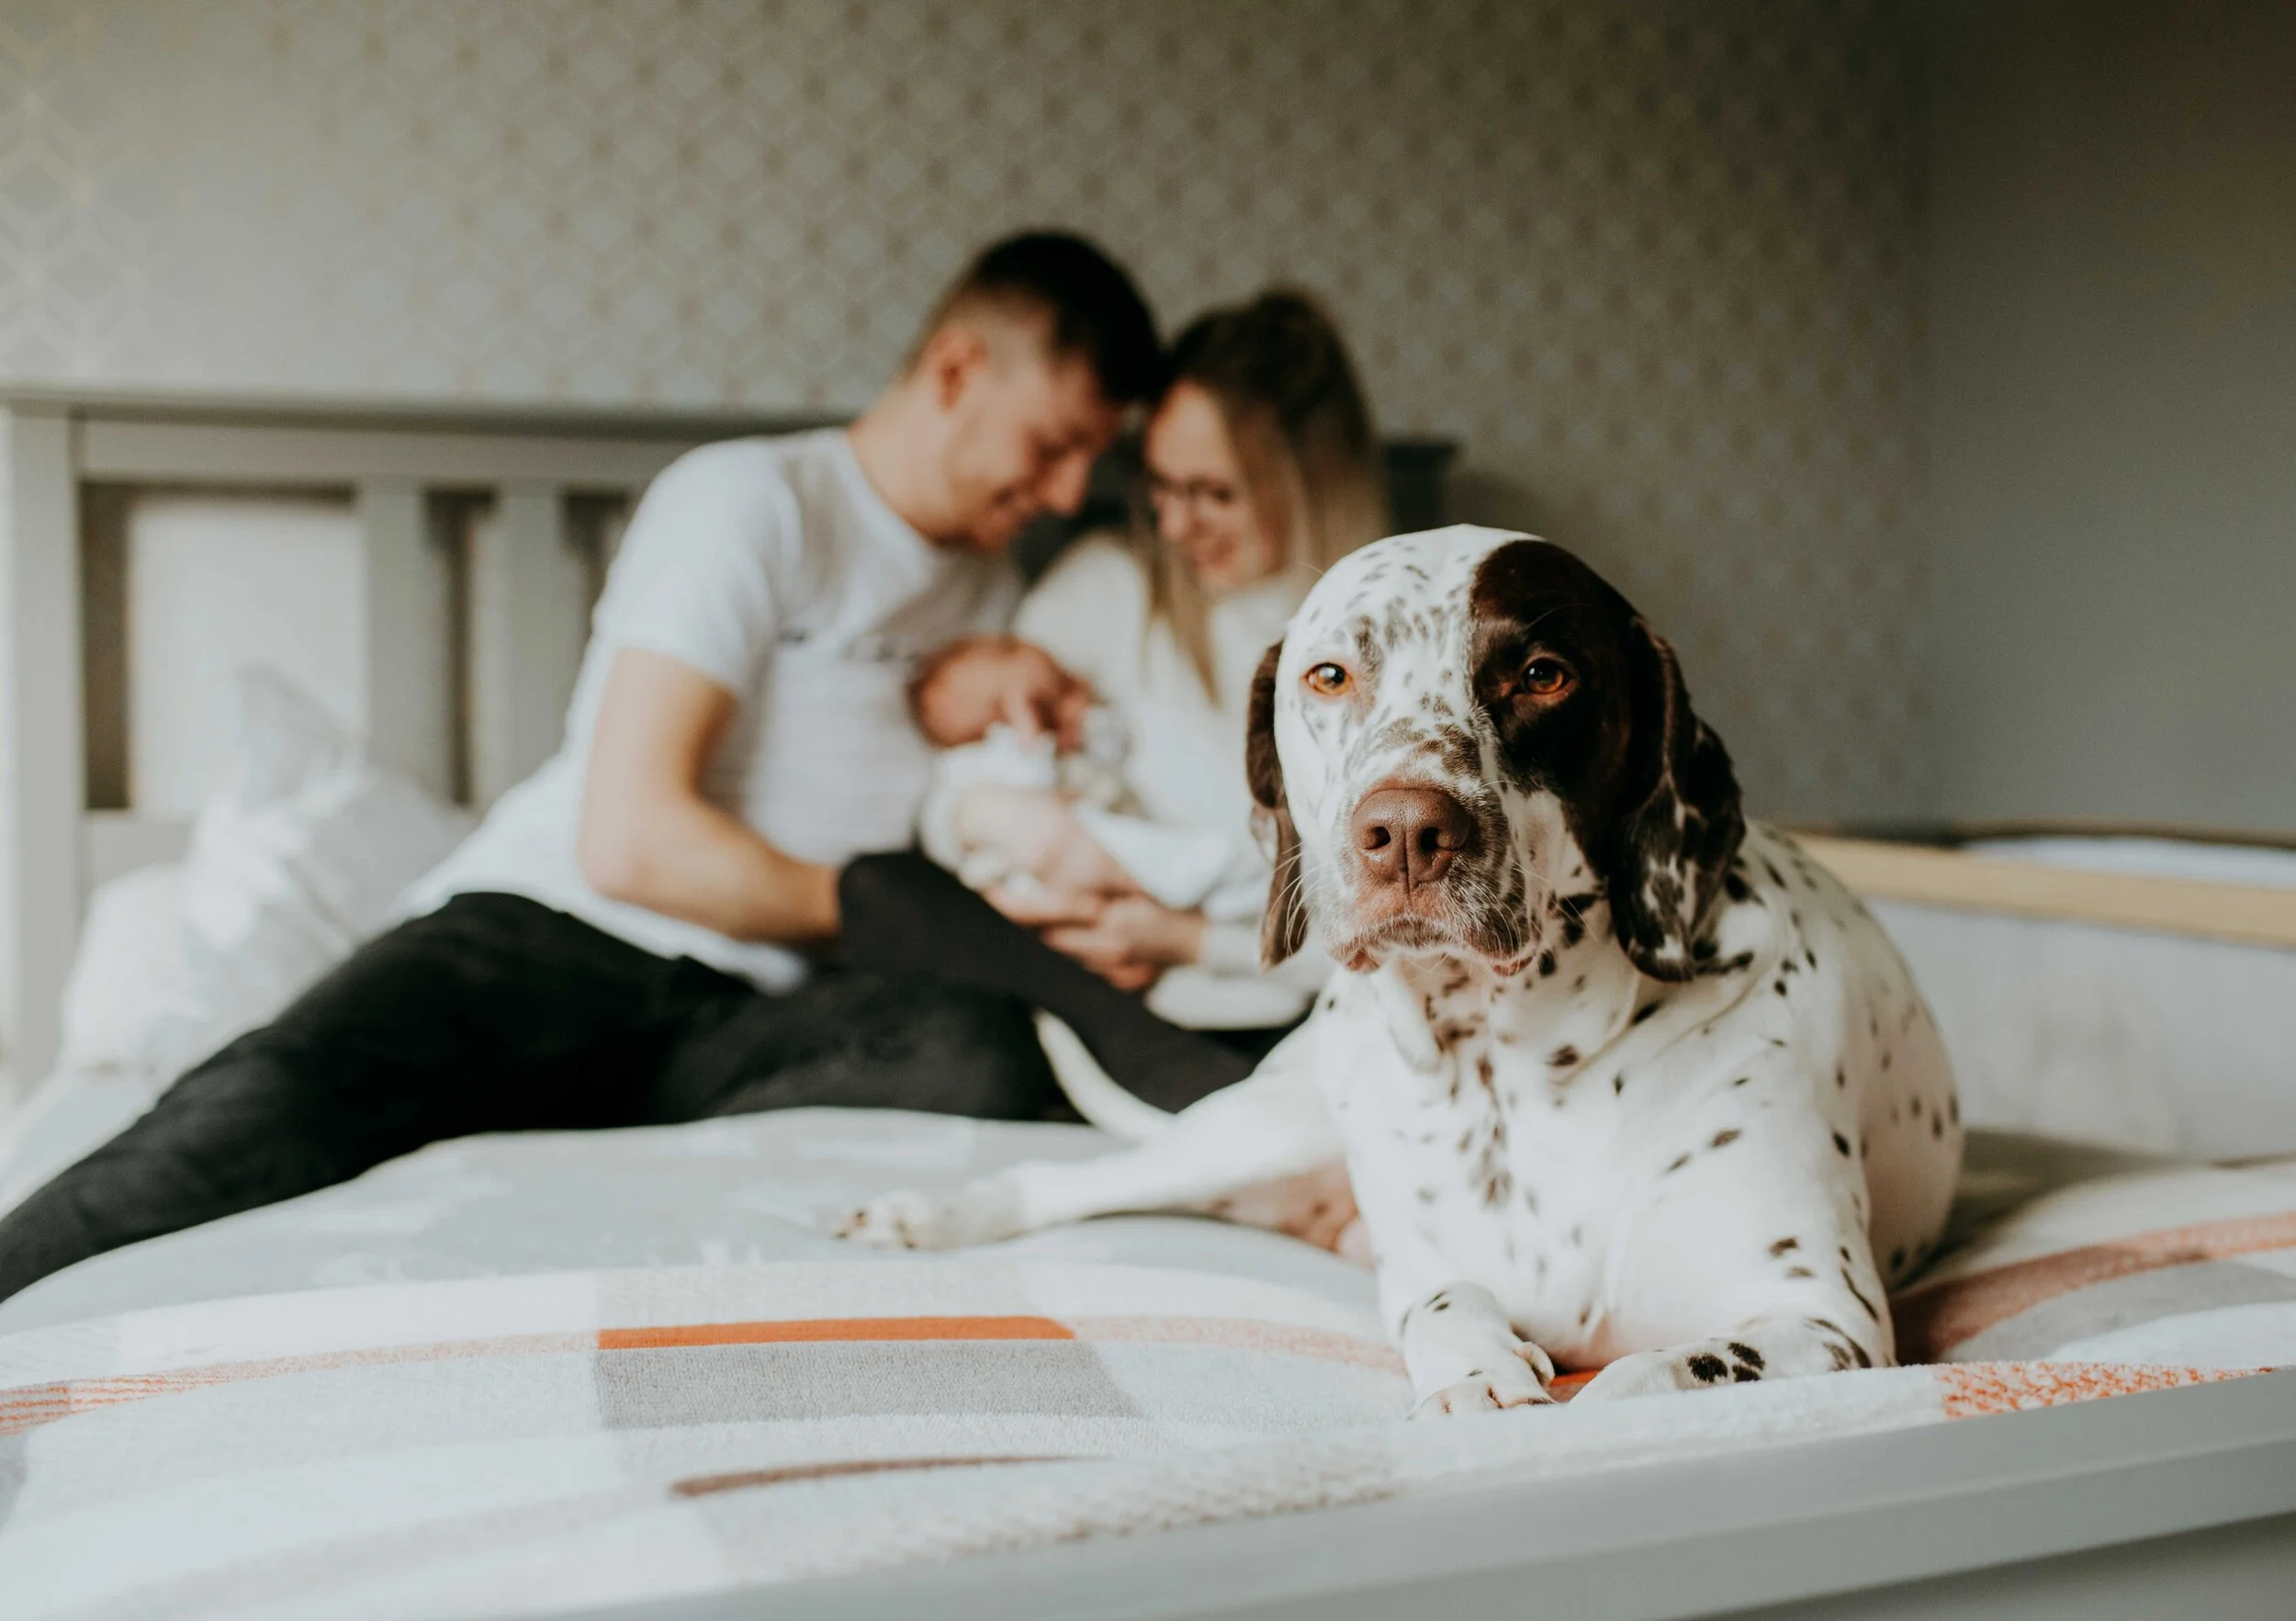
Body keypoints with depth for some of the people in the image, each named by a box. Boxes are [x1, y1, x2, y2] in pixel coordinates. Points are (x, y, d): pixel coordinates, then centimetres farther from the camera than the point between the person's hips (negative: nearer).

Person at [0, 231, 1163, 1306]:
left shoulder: (988, 589, 22)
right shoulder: (751, 501, -1)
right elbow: (631, 840, -10)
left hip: (743, 1017, 5)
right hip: (553, 936, -4)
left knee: (982, 1052, -31)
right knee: (279, 1104, -36)